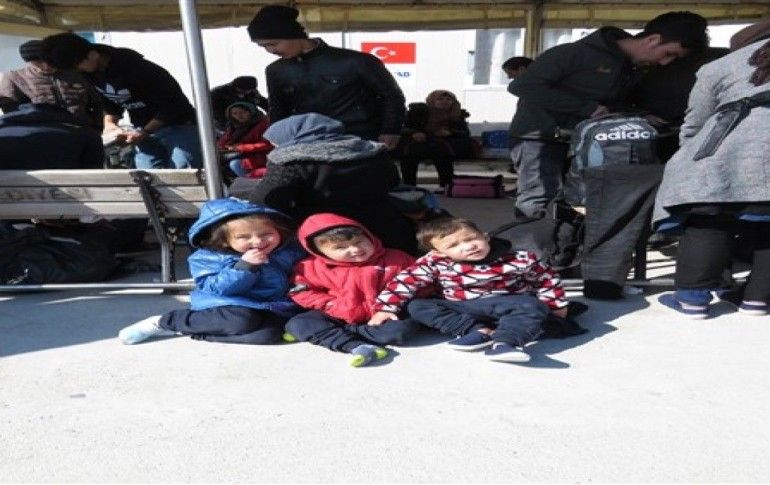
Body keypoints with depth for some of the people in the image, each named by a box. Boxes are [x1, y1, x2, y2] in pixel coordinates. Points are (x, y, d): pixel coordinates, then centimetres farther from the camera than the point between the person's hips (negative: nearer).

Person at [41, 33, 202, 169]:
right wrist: (110, 123, -9)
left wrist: (144, 132, -20)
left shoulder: (135, 68, -26)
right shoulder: (90, 74, -2)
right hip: (143, 129, 8)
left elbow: (172, 104, -22)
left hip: (177, 126, -7)